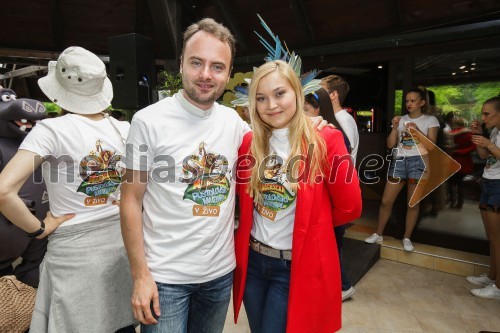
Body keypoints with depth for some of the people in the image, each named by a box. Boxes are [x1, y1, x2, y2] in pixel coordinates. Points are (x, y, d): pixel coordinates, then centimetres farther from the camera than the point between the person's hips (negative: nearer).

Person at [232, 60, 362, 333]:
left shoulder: (325, 141, -14)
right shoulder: (249, 142, -1)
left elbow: (350, 206, -8)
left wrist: (310, 221, 2)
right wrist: (259, 221, -2)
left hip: (298, 266, -4)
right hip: (251, 260, 5)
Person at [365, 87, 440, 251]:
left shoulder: (430, 120, 4)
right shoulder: (401, 119, 10)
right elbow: (390, 144, 4)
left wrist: (417, 131, -19)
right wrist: (395, 127, -10)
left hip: (419, 162, -2)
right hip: (399, 161, 2)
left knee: (413, 203, 4)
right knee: (386, 201, 1)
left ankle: (407, 238, 18)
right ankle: (378, 234, 15)